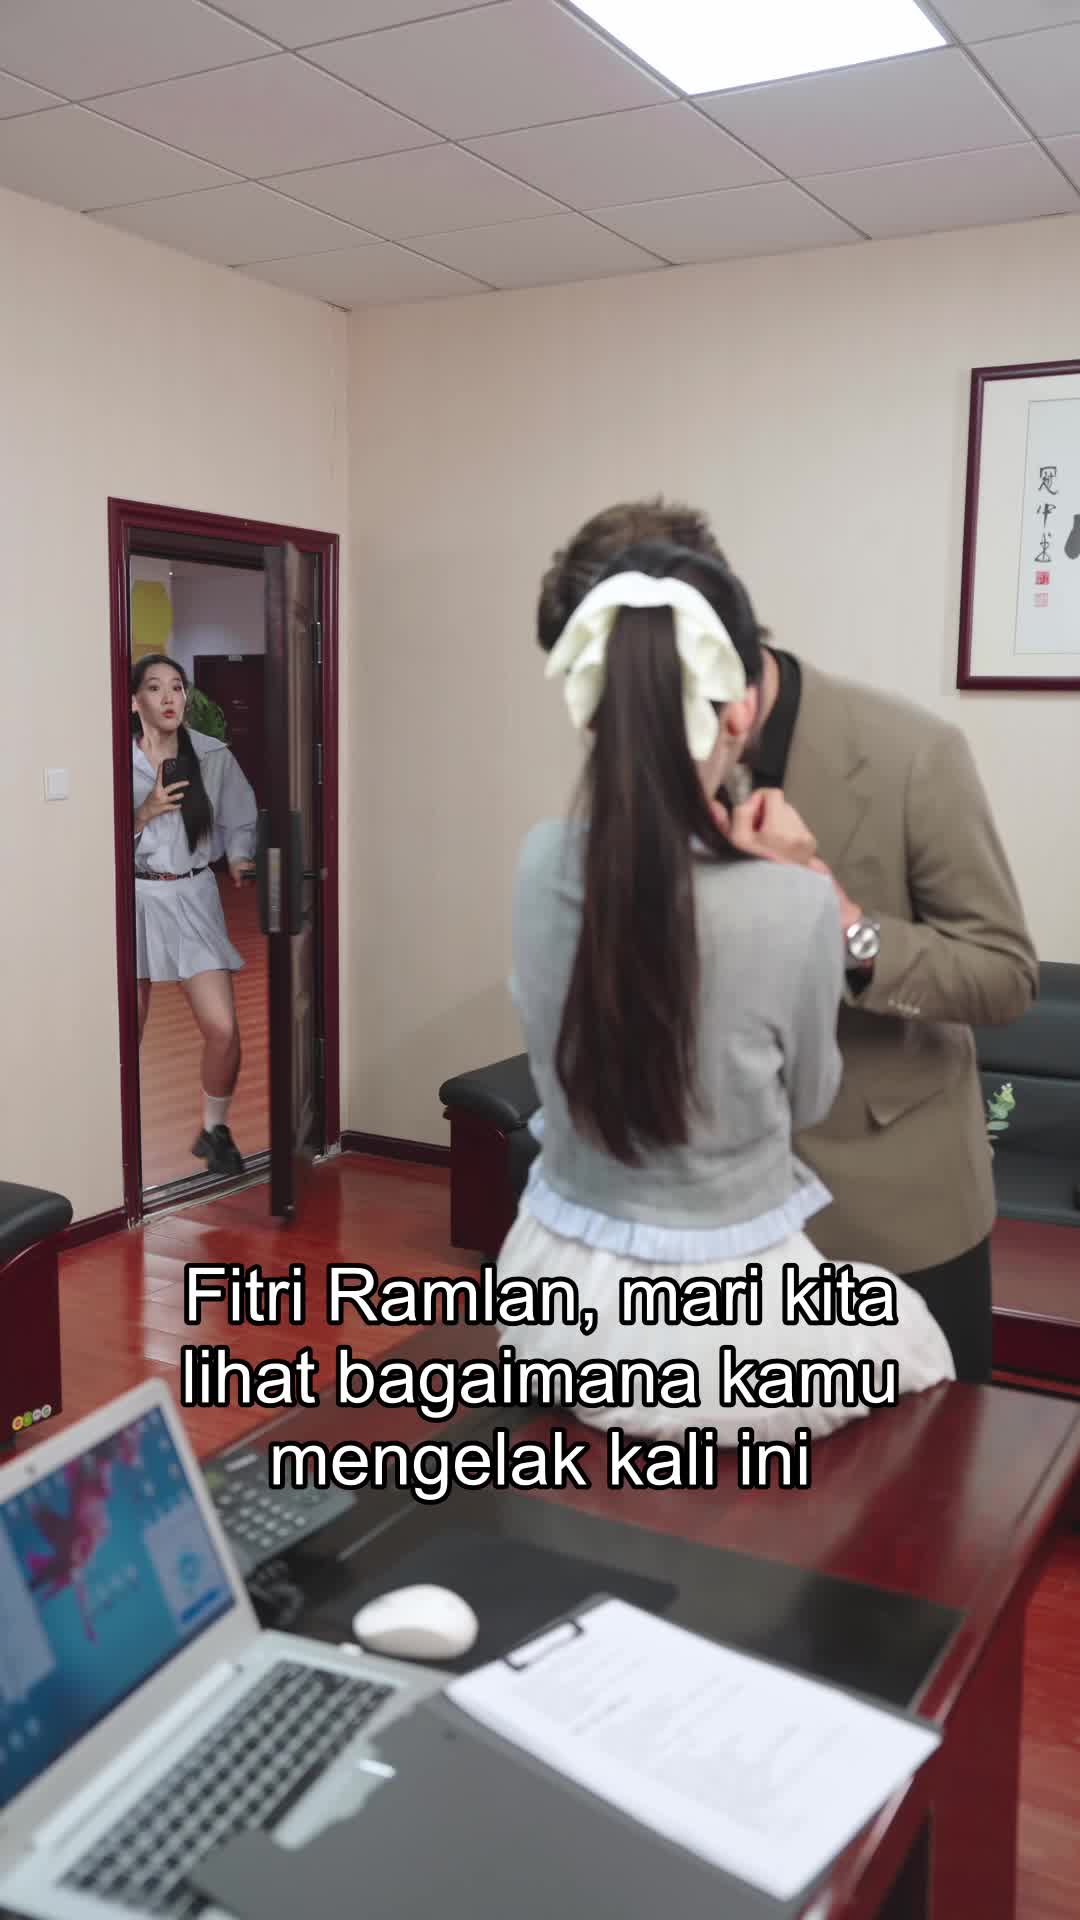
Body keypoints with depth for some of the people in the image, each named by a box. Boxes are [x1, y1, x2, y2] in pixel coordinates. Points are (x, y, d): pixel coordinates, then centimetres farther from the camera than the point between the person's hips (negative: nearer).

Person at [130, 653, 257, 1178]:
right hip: (134, 898, -1)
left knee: (222, 1028, -8)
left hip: (193, 897, 1)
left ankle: (214, 1130, 16)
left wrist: (239, 859, -12)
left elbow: (239, 821, 7)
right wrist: (144, 814, -18)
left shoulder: (213, 756, 1)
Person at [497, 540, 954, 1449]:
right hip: (722, 1327, -4)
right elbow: (806, 1100, -5)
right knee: (909, 1329, 28)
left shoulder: (543, 862, -13)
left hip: (560, 1292, 5)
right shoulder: (794, 905, -25)